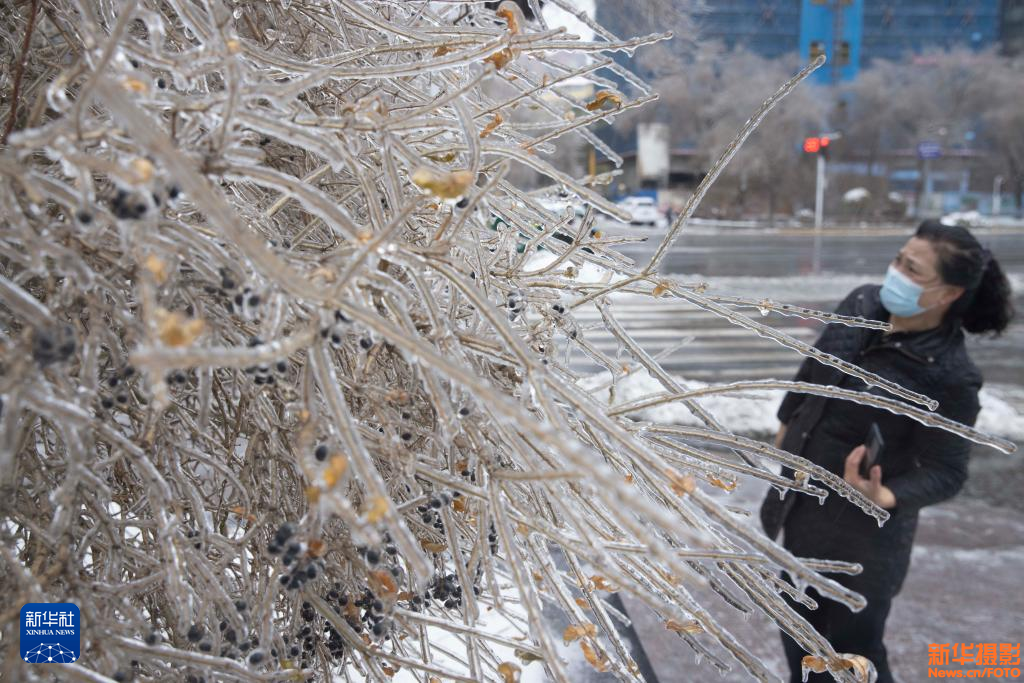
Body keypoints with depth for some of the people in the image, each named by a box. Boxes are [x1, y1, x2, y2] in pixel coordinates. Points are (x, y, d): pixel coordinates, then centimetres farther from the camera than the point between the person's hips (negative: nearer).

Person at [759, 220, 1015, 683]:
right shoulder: (862, 304, -9)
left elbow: (945, 471, -19)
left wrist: (885, 497, -38)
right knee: (800, 620, 26)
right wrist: (788, 421, 21)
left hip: (863, 529, -7)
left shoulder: (950, 376, -26)